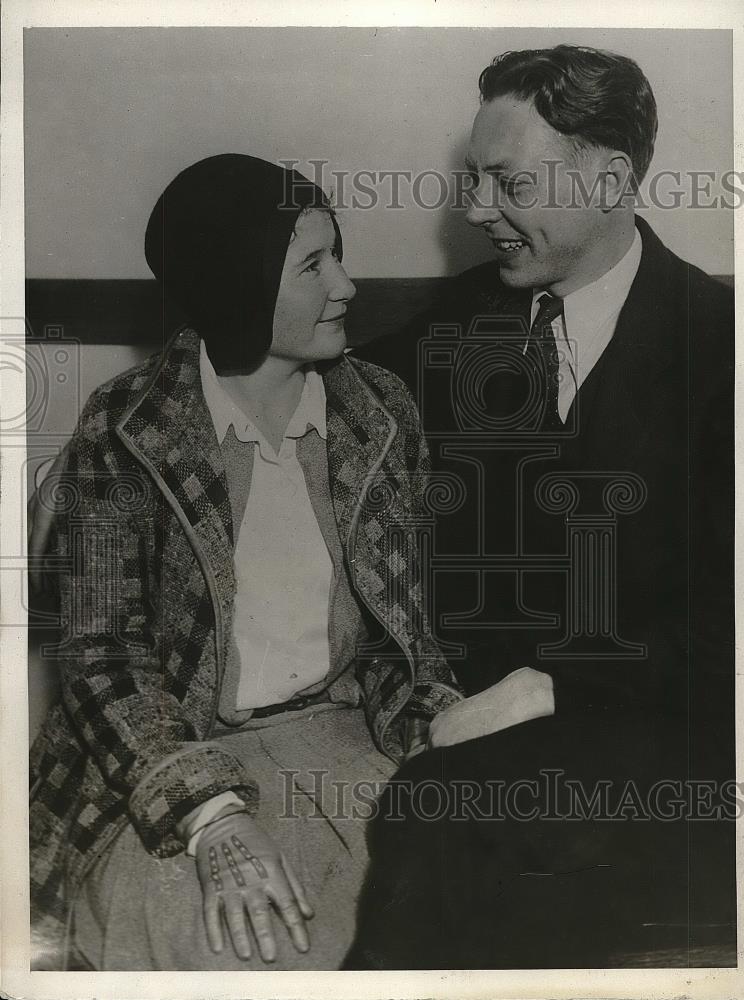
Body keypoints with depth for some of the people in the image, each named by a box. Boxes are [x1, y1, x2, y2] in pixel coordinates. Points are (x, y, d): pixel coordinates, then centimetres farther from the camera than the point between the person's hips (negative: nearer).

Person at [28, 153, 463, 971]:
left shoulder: (382, 413, 2)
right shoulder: (121, 434, -9)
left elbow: (411, 611, 7)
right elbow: (100, 654, -10)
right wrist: (212, 820, -24)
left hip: (349, 736, 4)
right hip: (177, 757, -3)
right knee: (234, 945, -28)